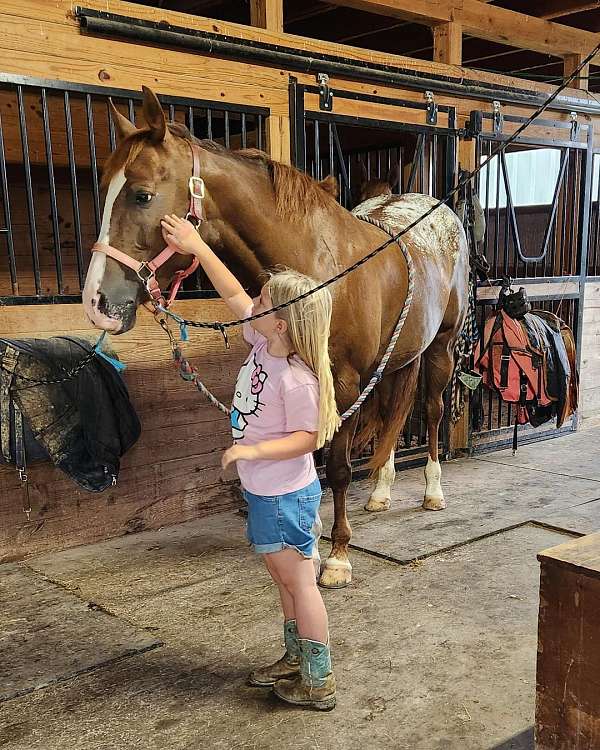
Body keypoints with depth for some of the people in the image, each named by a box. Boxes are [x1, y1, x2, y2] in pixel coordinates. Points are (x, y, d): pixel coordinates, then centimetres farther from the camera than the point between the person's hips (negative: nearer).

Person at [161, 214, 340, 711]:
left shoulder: (296, 378, -27)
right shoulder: (262, 342, -3)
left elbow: (307, 437, -22)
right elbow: (232, 294, 5)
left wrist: (254, 450, -31)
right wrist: (197, 247, 4)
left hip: (285, 496, -9)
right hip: (265, 490, 9)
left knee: (298, 581, 3)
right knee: (285, 578, 20)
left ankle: (319, 683, 18)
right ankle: (295, 659, 37)